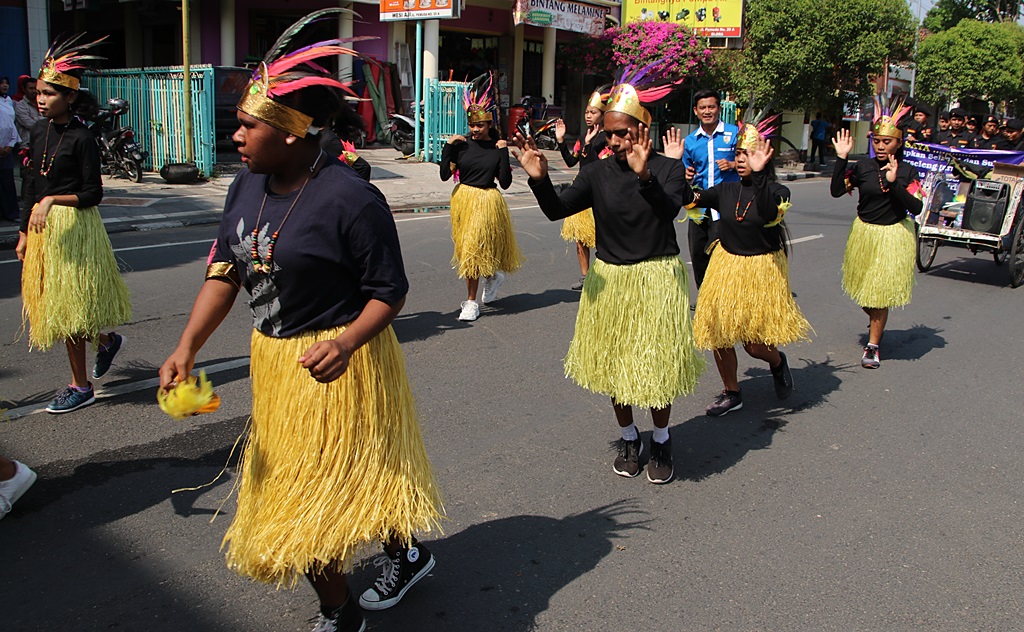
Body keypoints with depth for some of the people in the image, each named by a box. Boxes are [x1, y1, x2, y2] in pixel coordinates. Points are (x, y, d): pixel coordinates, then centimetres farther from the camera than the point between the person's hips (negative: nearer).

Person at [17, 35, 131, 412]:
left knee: (66, 303, -1)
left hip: (74, 225, -7)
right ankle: (108, 340, 38)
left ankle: (81, 387, 11)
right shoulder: (40, 131, 8)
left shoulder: (81, 138, -13)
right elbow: (33, 186, 12)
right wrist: (24, 233, 12)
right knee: (51, 300, 14)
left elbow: (93, 193, -13)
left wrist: (52, 200, -25)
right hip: (43, 225, 8)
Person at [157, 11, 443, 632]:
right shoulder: (248, 185, -1)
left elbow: (389, 291, -18)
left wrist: (345, 343, -34)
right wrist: (189, 344, -11)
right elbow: (224, 271, 1)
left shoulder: (351, 198, -23)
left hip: (335, 361, -9)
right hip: (274, 359, 9)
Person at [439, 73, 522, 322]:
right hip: (463, 199, 3)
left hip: (487, 201, -3)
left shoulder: (498, 148, -3)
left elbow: (505, 182, -9)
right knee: (468, 247, 12)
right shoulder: (462, 145, -2)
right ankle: (493, 276, 41)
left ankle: (471, 301, 6)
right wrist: (448, 146, -13)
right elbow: (445, 175, -6)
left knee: (474, 248, -4)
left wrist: (504, 153, -13)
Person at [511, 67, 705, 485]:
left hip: (657, 281, -3)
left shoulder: (669, 170, -9)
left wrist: (644, 175, -45)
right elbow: (557, 210, -11)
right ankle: (629, 438, 35)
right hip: (609, 281, 3)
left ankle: (661, 441, 30)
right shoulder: (597, 173, -2)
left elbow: (668, 210, -29)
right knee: (613, 363, 13)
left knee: (656, 364, 6)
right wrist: (539, 179, -29)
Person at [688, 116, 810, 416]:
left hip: (762, 269, -4)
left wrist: (758, 175, -41)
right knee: (718, 333, 6)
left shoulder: (777, 191, -10)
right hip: (726, 266, 4)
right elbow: (689, 197, -10)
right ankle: (731, 393, 26)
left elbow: (769, 214, -32)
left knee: (755, 344, 0)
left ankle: (778, 362, 37)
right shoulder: (726, 190, 1)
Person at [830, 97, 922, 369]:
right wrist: (841, 158, -21)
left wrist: (894, 183, -29)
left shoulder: (907, 172, -8)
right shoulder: (862, 167, -5)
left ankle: (873, 345, 15)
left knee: (880, 291, 0)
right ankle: (875, 322, 45)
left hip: (893, 235, -2)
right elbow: (836, 191, -15)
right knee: (863, 288, 13)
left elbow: (916, 207, -18)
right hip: (864, 233, 3)